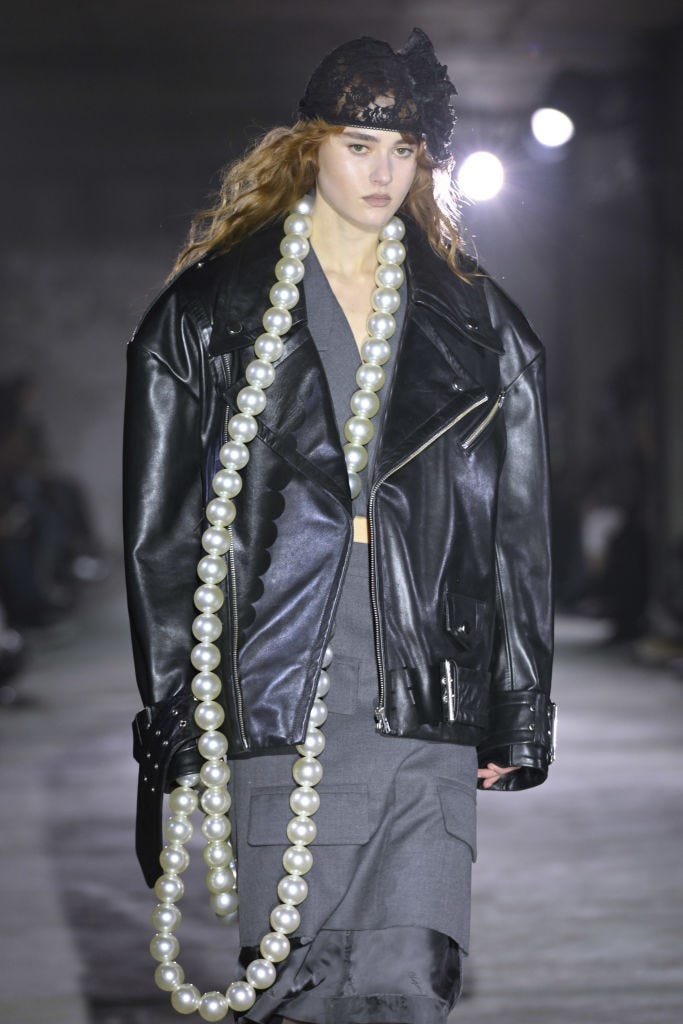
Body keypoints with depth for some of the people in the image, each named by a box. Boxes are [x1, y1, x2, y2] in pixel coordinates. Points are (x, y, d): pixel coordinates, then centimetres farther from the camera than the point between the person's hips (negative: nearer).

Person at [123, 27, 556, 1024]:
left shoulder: (474, 322, 13)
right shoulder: (213, 310, 7)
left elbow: (517, 529, 13)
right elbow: (162, 530, 4)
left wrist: (518, 711, 7)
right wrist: (175, 714, -1)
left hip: (430, 701, 2)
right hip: (281, 701, -1)